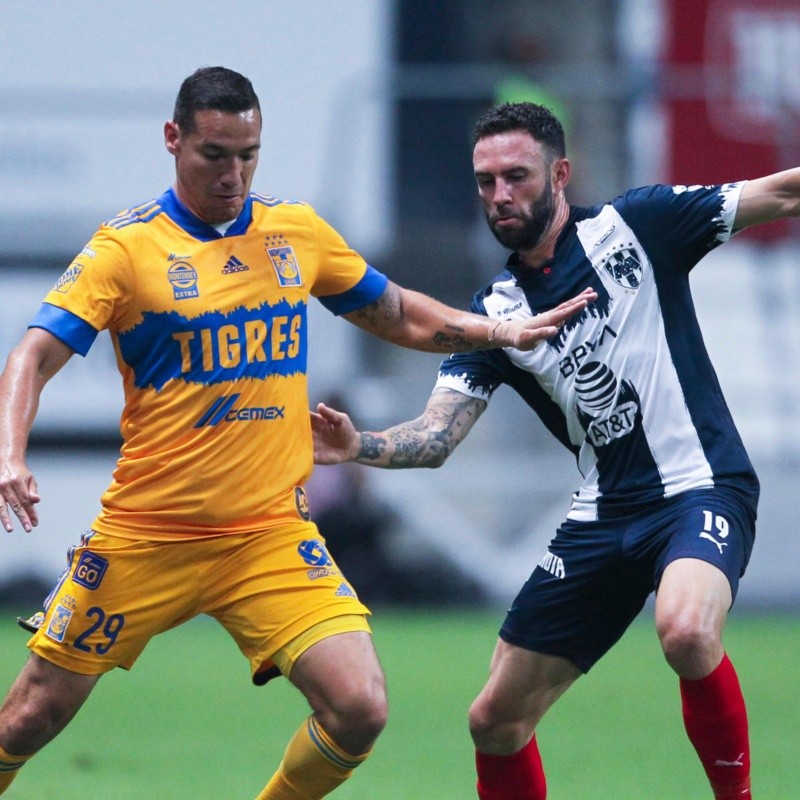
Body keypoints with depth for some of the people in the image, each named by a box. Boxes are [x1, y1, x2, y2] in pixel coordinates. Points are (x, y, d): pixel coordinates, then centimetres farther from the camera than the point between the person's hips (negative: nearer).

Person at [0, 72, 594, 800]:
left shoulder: (298, 232, 7)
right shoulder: (126, 247, -6)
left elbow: (397, 315, 22)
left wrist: (502, 332, 9)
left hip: (273, 534, 3)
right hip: (144, 539, -3)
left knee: (359, 710, -14)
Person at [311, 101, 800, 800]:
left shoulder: (632, 226, -2)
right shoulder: (493, 314, 7)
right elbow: (435, 438, -3)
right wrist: (361, 447, -22)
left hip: (701, 487, -5)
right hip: (603, 518, 5)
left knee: (686, 631, -37)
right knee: (496, 719, 4)